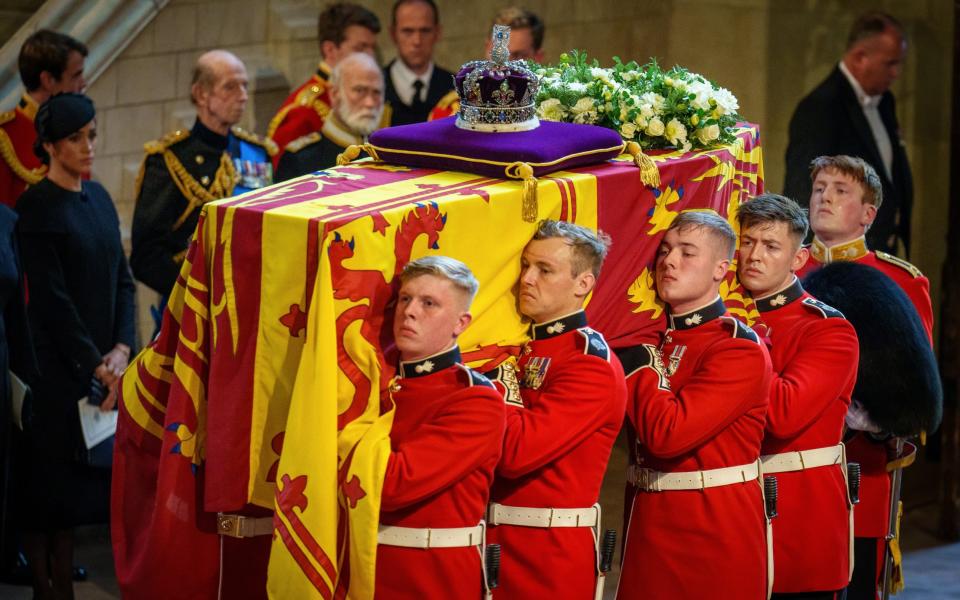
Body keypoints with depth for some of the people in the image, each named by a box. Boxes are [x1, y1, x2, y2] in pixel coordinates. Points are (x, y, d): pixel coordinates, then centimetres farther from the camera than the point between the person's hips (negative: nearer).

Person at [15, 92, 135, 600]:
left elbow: (122, 278, 10)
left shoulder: (98, 197, 10)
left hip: (103, 363, 6)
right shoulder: (36, 207, -11)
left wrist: (121, 350, -4)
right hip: (56, 365, -6)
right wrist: (94, 365, -14)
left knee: (82, 480, 10)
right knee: (49, 481, -1)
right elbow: (51, 297, -14)